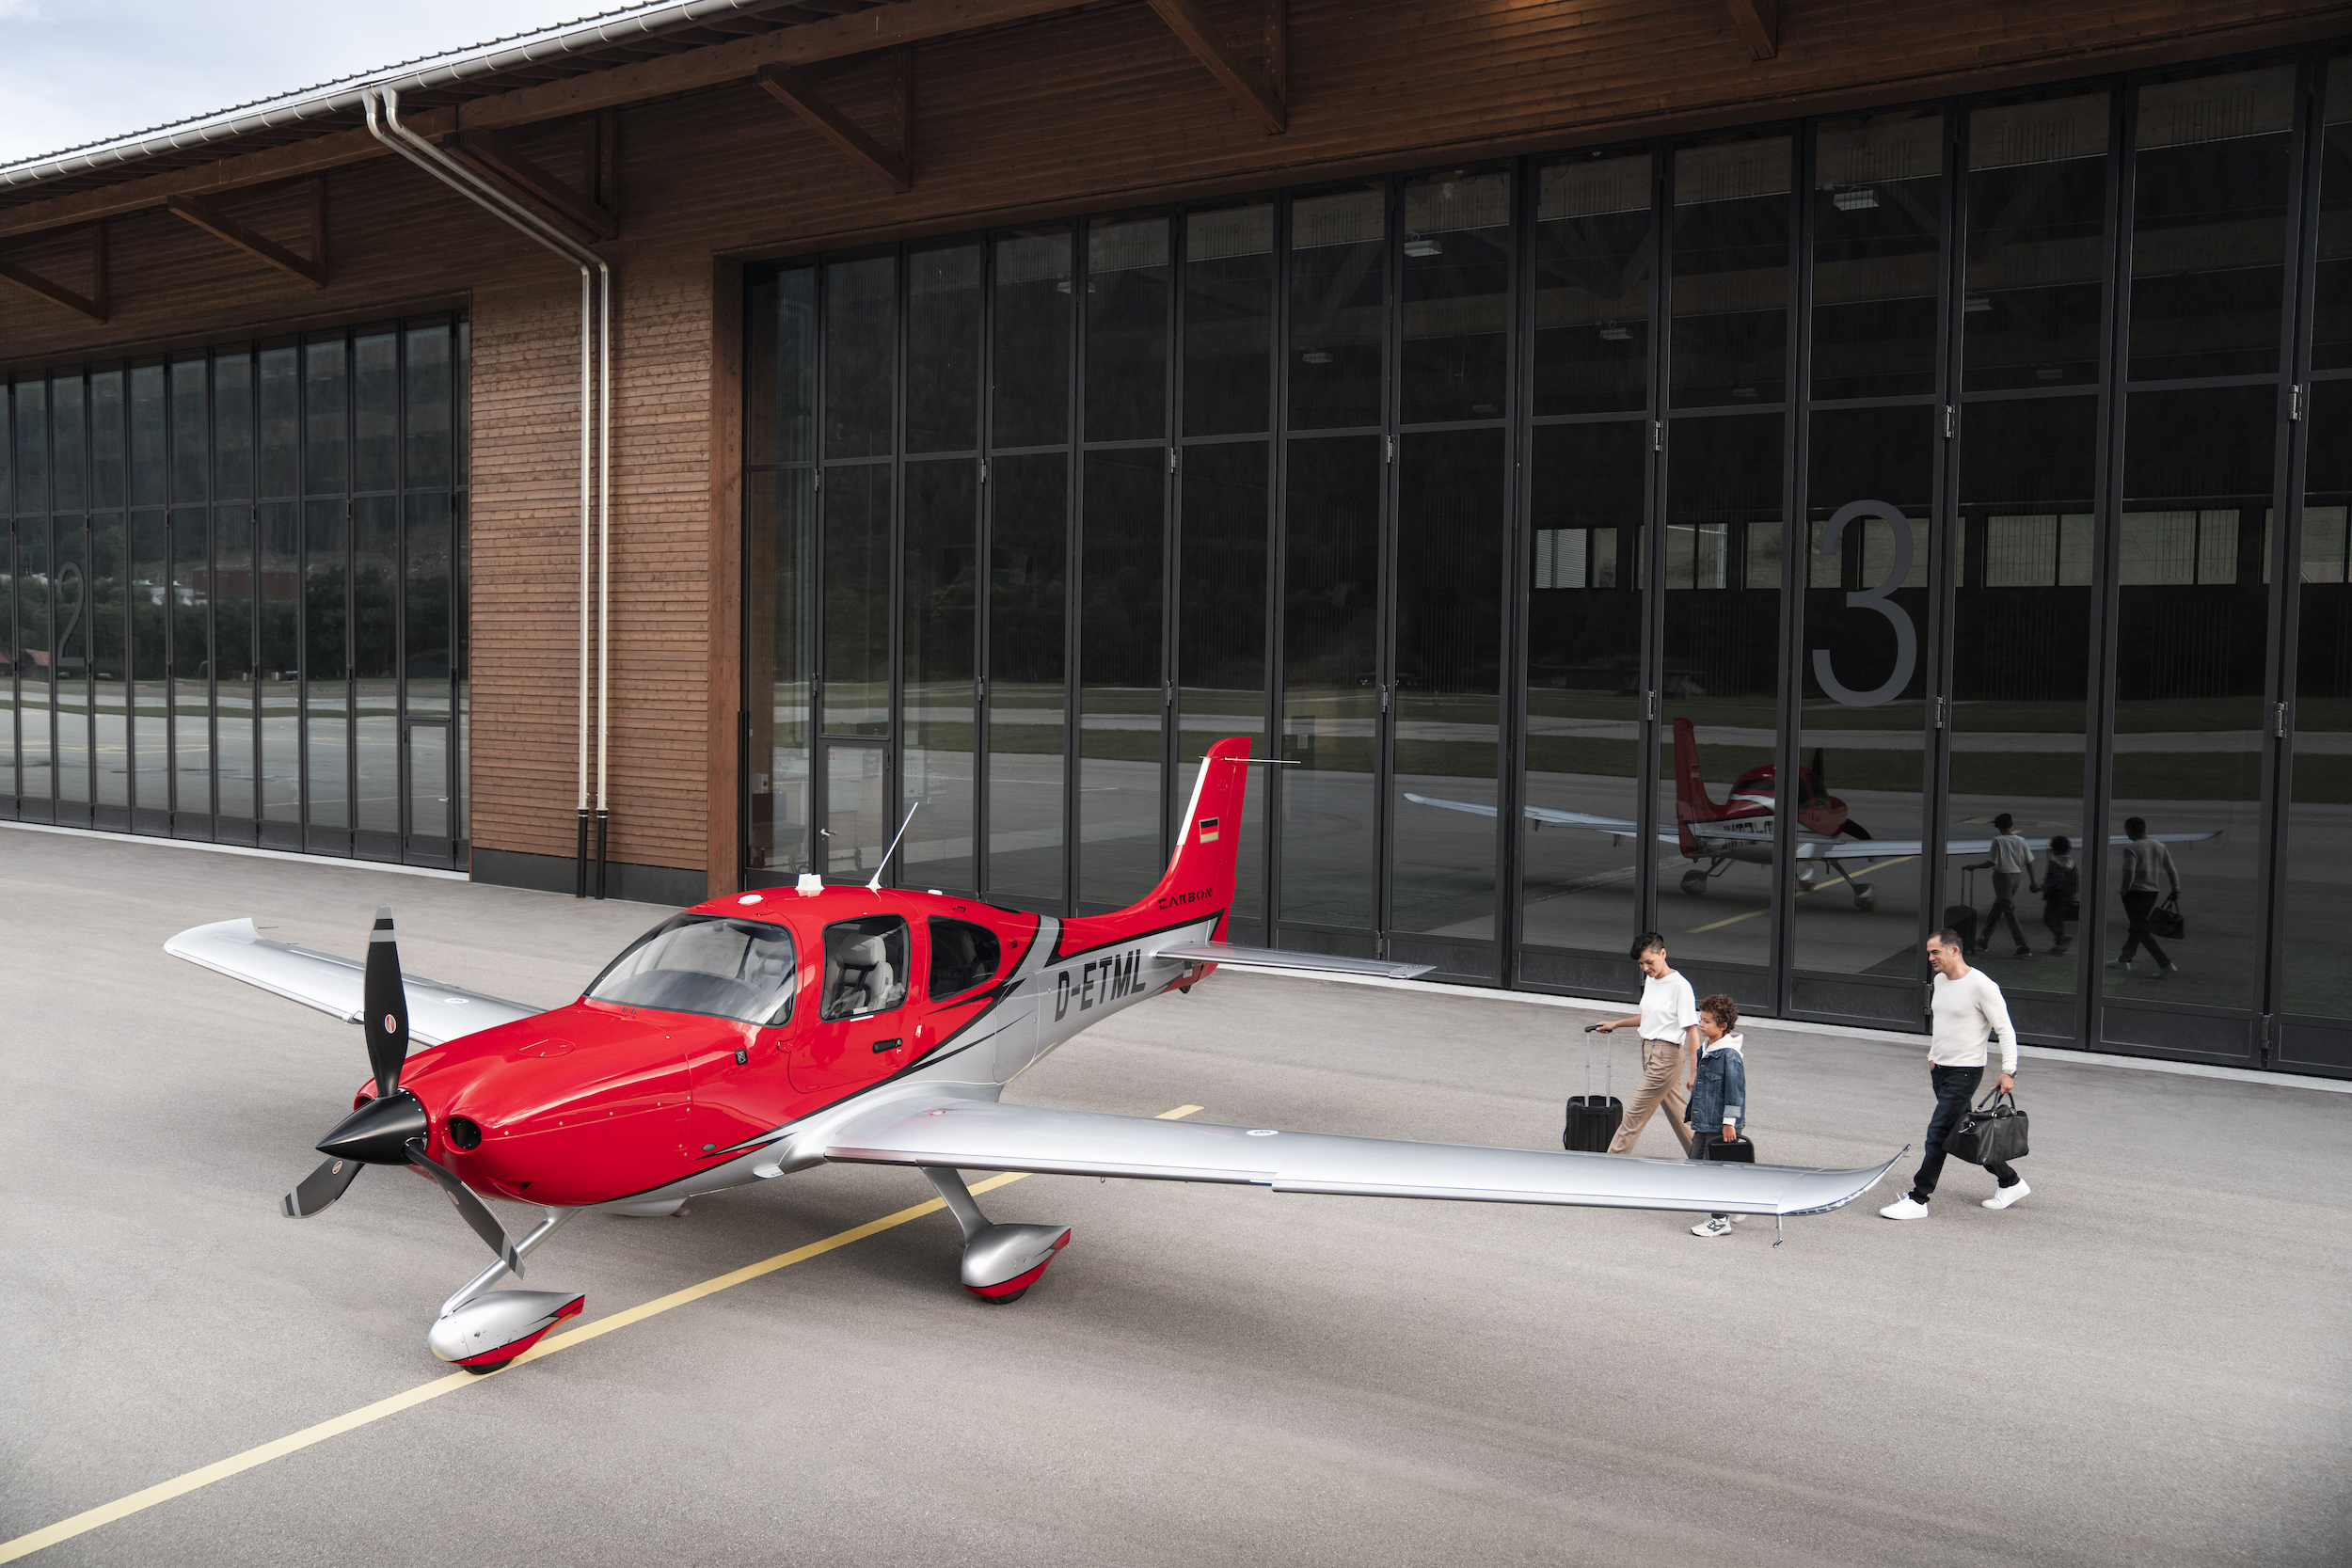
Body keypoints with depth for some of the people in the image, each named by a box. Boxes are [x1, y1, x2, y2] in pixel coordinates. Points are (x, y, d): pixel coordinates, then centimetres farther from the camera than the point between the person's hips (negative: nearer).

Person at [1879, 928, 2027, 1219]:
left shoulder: (1981, 985, -16)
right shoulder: (1940, 980, 9)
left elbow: (2006, 1030, -14)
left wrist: (2008, 1071, -17)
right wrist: (1932, 1056, 25)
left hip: (1965, 1071, -9)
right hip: (1941, 1069, 9)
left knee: (1938, 1132, -10)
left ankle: (1917, 1200, -5)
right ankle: (2011, 1182, 30)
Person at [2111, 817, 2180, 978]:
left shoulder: (2131, 848, -14)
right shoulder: (2160, 847, 8)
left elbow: (2129, 873, -21)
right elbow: (2172, 870, 9)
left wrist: (2124, 891, -10)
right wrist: (2176, 889, 16)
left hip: (2135, 892, -8)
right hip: (2153, 892, 8)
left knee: (2142, 931, -6)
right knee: (2137, 927, 20)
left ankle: (2166, 964, -16)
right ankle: (2124, 959, 32)